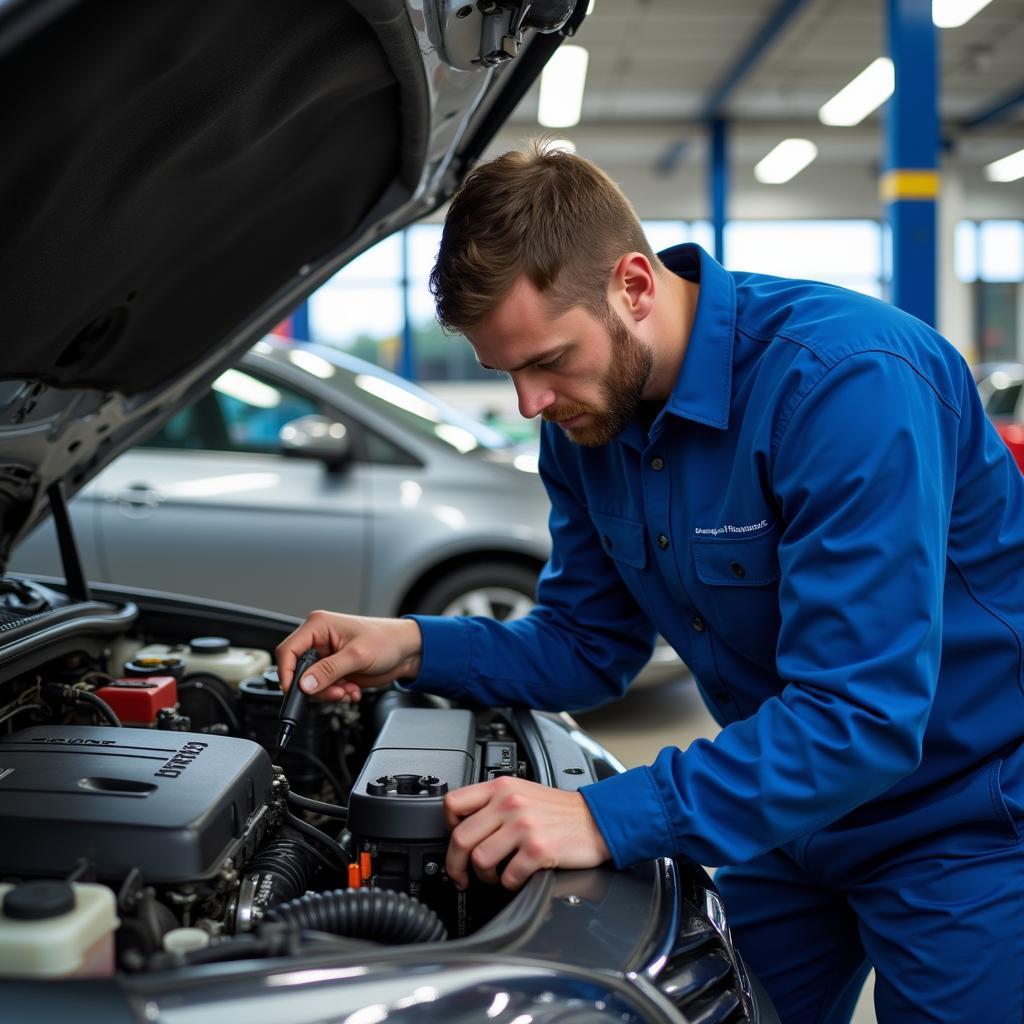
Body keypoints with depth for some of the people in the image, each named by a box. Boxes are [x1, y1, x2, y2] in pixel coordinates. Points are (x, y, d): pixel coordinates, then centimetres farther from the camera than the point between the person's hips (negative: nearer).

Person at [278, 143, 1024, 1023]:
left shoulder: (844, 379, -31)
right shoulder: (587, 421, -5)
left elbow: (862, 715, -35)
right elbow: (589, 645, 4)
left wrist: (610, 818, -39)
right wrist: (417, 648, -12)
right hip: (791, 816, 7)